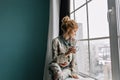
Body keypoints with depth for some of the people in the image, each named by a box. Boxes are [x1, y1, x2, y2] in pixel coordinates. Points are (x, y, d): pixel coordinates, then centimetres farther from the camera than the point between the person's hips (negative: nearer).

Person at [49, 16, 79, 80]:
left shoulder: (73, 41, 2)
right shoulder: (56, 41, -13)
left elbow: (73, 58, 4)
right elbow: (55, 59, -14)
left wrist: (73, 72, -3)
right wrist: (67, 53, -26)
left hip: (67, 67, 1)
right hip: (57, 66, -1)